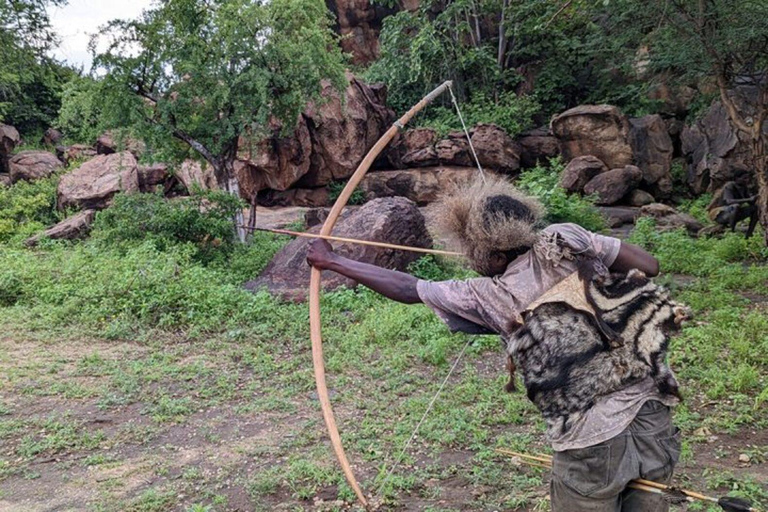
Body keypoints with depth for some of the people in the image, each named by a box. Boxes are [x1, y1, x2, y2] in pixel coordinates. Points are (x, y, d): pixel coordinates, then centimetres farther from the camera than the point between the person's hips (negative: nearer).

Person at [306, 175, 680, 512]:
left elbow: (407, 289, 0)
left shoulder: (491, 298, -10)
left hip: (593, 440, -5)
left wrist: (331, 262, 10)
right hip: (649, 407, 5)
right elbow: (648, 266, 0)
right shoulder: (565, 240, -4)